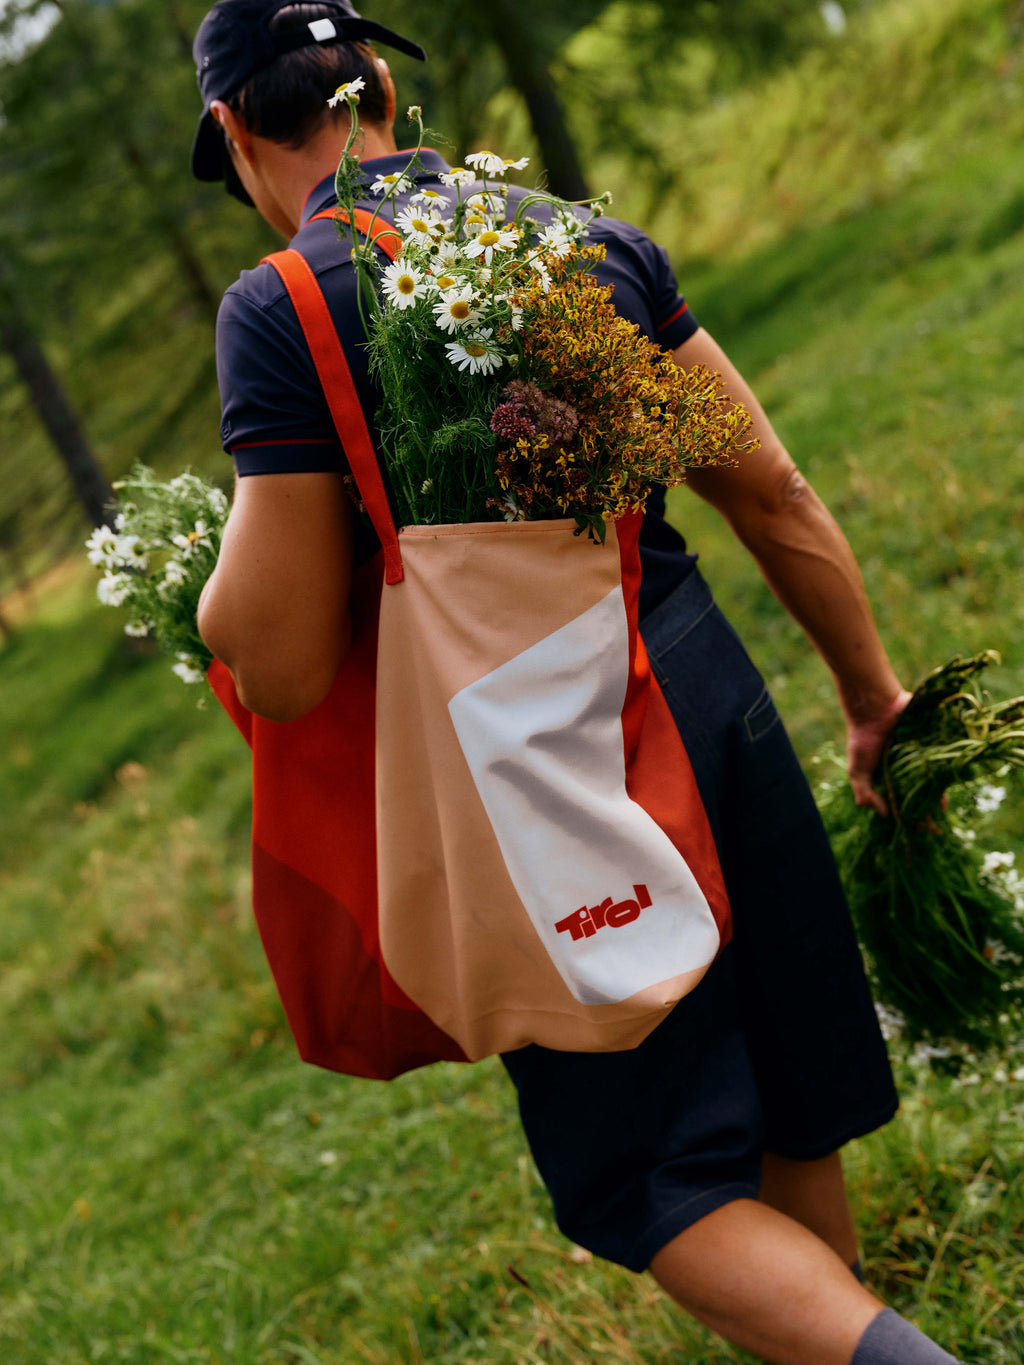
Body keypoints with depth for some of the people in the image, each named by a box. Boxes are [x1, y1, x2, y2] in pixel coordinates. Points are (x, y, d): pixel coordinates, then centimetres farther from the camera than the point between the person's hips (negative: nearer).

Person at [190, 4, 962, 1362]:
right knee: (779, 1112, 23)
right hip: (711, 704, 6)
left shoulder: (279, 310, -12)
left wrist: (214, 576, 7)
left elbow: (283, 670, -15)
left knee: (646, 1180, 11)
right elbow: (776, 497, 5)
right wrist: (872, 691, 18)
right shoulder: (591, 235, 3)